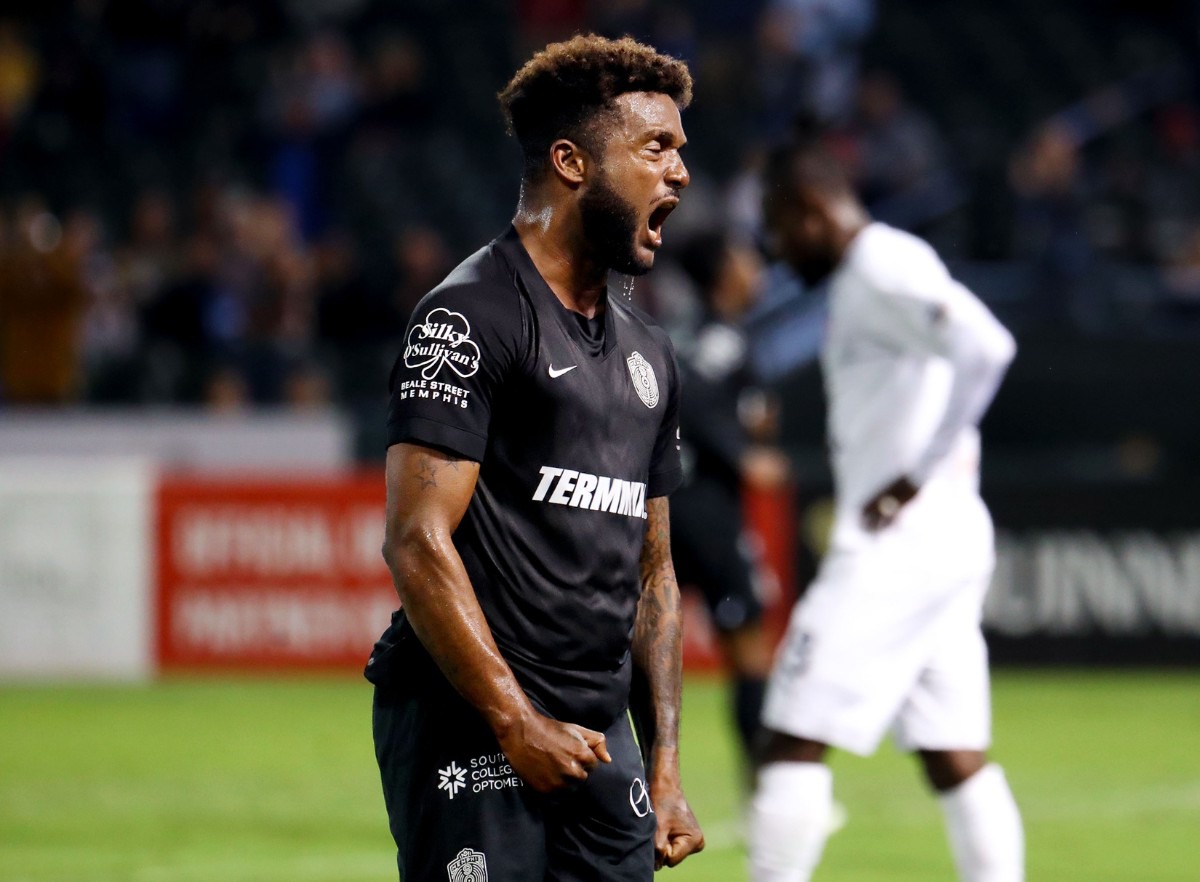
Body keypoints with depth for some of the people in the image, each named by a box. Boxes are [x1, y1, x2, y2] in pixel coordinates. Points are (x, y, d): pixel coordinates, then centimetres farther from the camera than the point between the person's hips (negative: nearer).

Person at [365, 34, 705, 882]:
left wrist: (665, 767, 15)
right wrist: (517, 722, -16)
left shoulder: (648, 351, 19)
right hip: (473, 733, -8)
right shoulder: (472, 318, -8)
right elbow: (418, 542, -14)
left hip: (603, 738, 8)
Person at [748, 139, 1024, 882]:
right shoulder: (865, 274, 18)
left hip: (898, 542, -10)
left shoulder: (883, 268, -12)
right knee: (957, 757, 9)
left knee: (796, 737, -8)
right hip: (950, 541, 10)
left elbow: (986, 347, -26)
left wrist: (918, 474, -22)